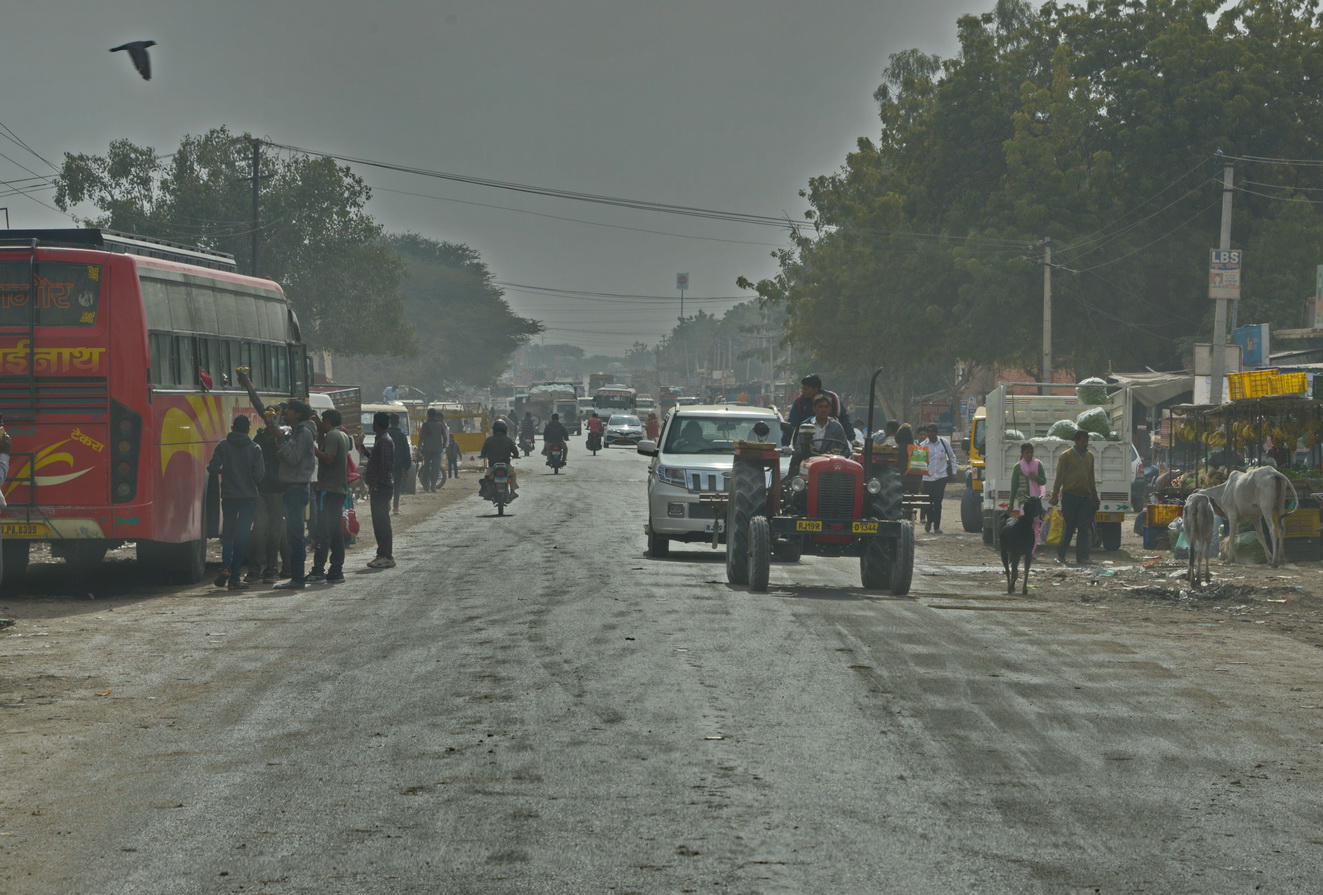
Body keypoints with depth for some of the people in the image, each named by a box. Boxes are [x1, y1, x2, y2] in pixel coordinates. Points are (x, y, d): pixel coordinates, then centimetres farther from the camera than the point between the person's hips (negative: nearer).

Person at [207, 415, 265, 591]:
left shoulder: (223, 446, -3)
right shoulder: (255, 449, -5)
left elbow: (213, 468, -7)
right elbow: (259, 475, -9)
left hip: (228, 496, 1)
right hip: (248, 497, -1)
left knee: (228, 533, 12)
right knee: (241, 536, 3)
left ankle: (225, 568, -11)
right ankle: (235, 578, 0)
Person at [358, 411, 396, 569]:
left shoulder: (385, 440, -15)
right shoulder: (381, 439, 17)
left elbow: (385, 464, -21)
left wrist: (376, 484, -21)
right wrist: (365, 450, 23)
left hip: (381, 486, -10)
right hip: (378, 486, 10)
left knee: (382, 521, -9)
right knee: (379, 521, 13)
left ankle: (386, 556, -8)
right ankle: (383, 554, 17)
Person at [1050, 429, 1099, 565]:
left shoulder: (1089, 457, 15)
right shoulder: (1067, 456, 0)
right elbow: (1059, 477, -2)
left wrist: (1095, 498, 21)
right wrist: (1055, 495, -9)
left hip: (1085, 497, 5)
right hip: (1070, 496, -5)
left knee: (1084, 528, -1)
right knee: (1069, 527, -2)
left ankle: (1082, 556, -1)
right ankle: (1061, 554, 10)